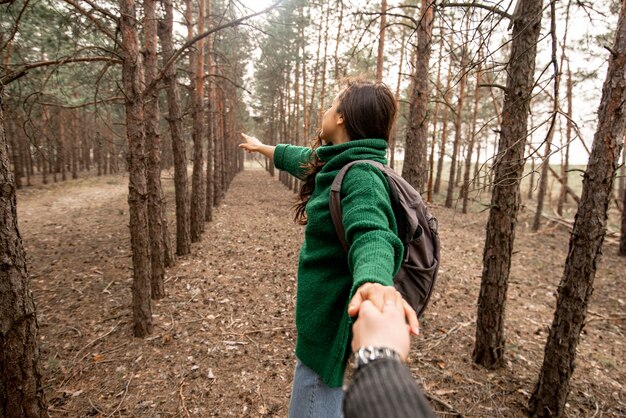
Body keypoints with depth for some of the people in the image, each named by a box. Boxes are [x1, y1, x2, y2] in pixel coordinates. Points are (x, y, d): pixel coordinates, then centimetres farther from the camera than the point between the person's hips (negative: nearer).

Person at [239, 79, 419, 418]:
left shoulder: (361, 175, -24)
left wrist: (374, 282, -63)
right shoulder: (337, 163, 5)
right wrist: (262, 147, 41)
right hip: (323, 313, 9)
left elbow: (371, 235, -41)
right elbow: (298, 157, 24)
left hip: (331, 325, -9)